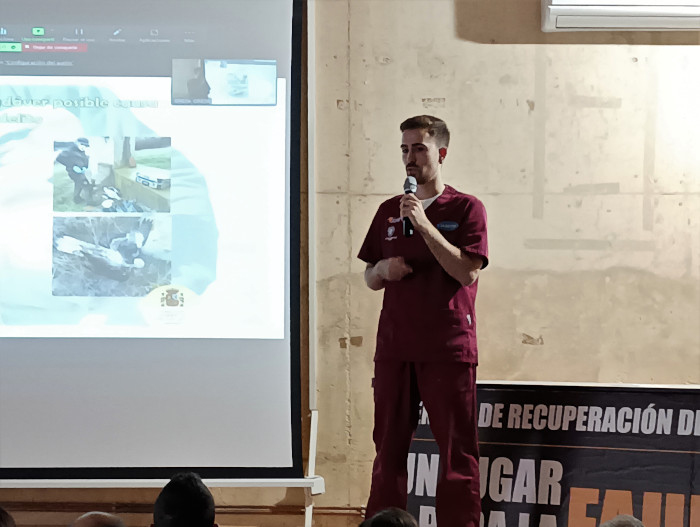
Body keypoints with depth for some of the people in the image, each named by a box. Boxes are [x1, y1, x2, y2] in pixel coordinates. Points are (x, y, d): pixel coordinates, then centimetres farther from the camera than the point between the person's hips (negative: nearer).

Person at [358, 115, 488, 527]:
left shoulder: (467, 209, 0)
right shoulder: (389, 211, 14)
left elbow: (467, 272, -12)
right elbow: (370, 279, 19)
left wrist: (424, 224, -15)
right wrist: (383, 269, -4)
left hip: (449, 349, -4)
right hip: (395, 348, 4)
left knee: (457, 451, -3)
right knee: (389, 447, 7)